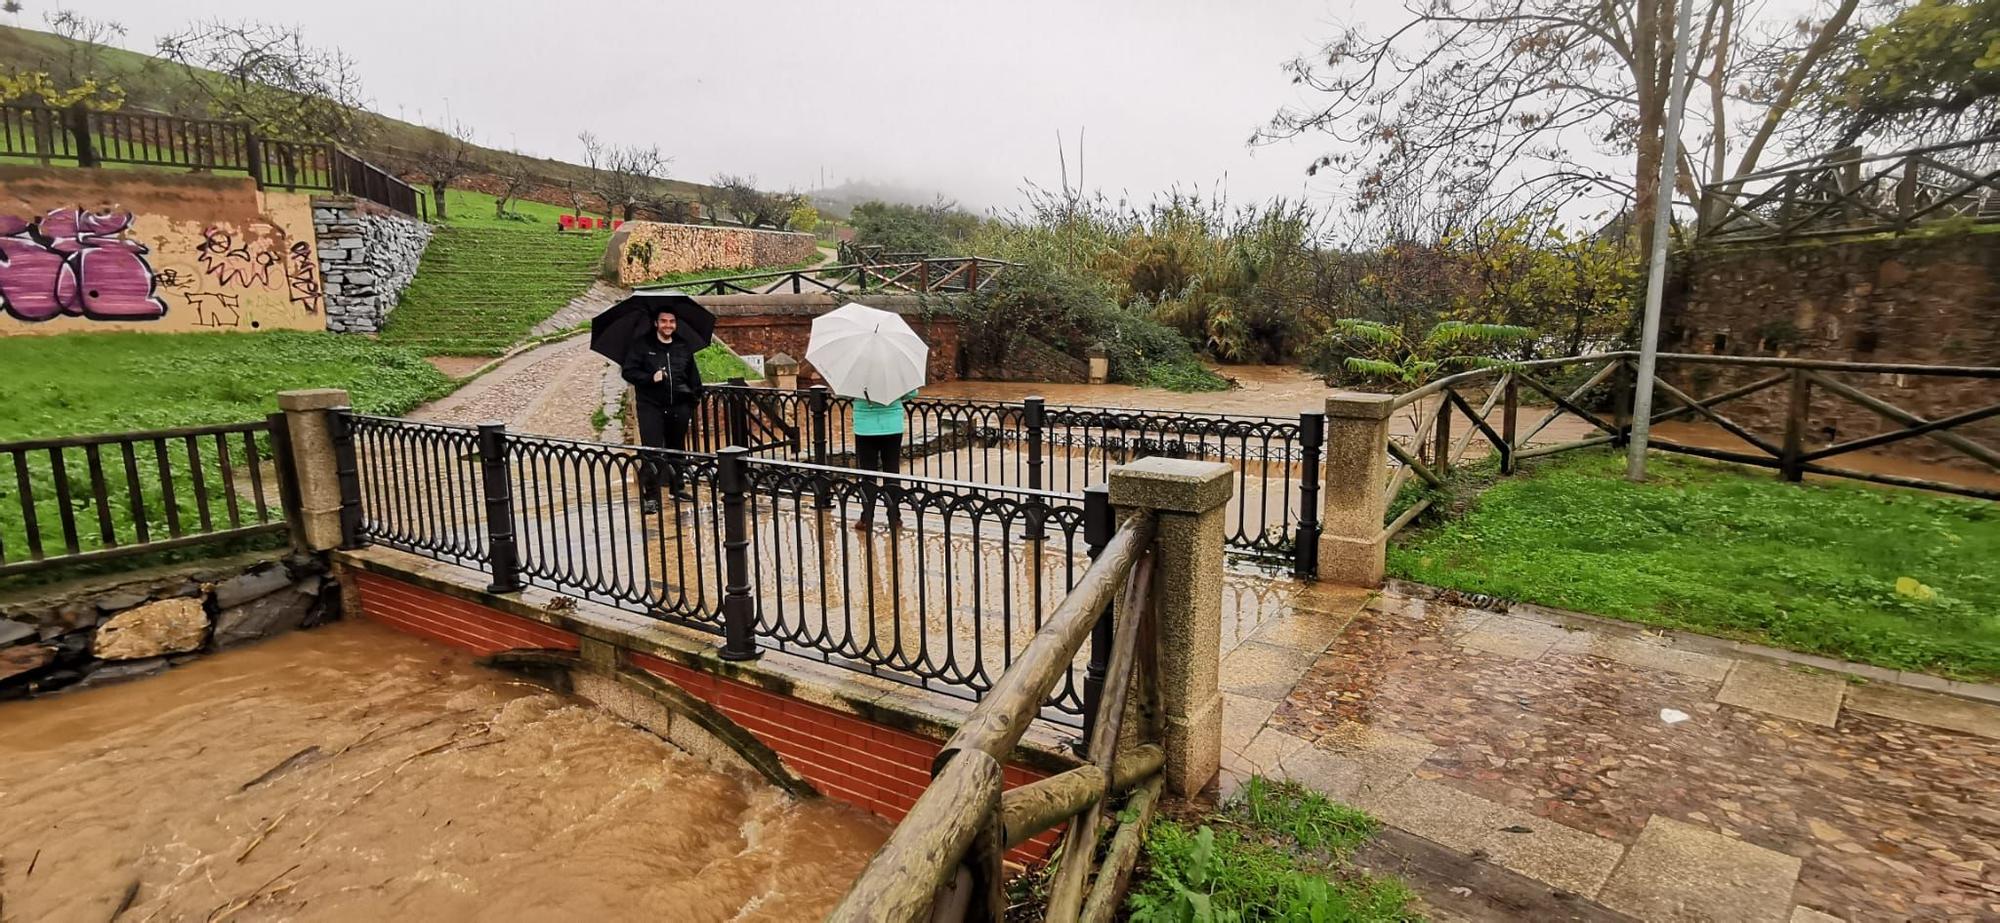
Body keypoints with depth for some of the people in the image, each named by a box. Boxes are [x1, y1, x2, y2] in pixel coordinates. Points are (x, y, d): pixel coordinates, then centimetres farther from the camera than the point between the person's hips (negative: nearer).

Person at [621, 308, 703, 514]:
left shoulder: (684, 347, 11)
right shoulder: (641, 345, 0)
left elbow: (693, 375, 18)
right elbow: (628, 371, -3)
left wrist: (695, 396, 9)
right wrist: (650, 378, -17)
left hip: (679, 407, 4)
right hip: (651, 406, -4)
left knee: (677, 448, 14)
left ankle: (678, 487, 29)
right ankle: (650, 497, -5)